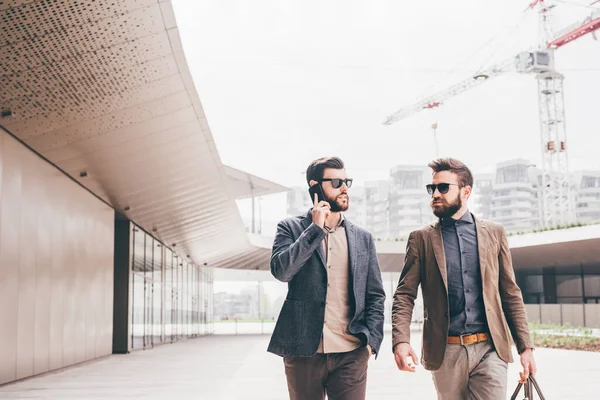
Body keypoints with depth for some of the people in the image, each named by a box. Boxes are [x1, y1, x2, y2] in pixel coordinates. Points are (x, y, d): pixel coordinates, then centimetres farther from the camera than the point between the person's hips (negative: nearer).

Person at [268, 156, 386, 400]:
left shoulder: (363, 238, 11)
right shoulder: (291, 228, 5)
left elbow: (375, 296, 11)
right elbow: (281, 270, -13)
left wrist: (371, 339, -2)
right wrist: (316, 228, -10)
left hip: (351, 353, 1)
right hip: (303, 351, -1)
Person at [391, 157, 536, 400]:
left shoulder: (494, 233, 8)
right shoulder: (421, 239, 4)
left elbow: (511, 293, 10)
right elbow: (404, 295, -1)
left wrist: (525, 346, 3)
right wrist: (401, 341, -18)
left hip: (490, 349, 0)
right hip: (445, 352, 0)